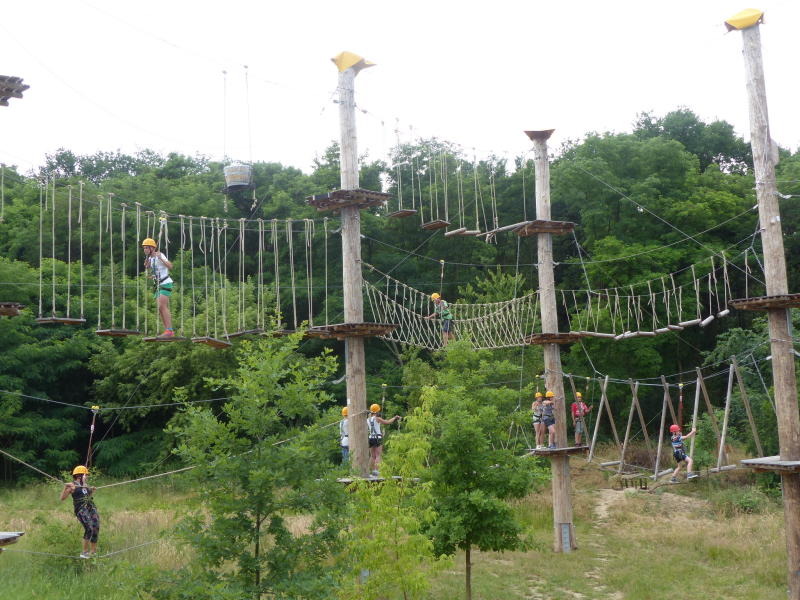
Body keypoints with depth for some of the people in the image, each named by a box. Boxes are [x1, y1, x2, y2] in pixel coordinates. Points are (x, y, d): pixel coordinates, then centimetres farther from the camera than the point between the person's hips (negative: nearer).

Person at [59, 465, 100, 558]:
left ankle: (93, 551, 15)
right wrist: (66, 487, -21)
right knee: (89, 529, -21)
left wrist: (92, 491, 24)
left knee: (96, 529, 1)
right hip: (81, 509, -7)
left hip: (91, 508, 8)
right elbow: (62, 498, -8)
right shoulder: (72, 485, -1)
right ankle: (84, 552, -12)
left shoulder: (85, 485, 21)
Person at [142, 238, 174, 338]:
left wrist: (161, 258, -39)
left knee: (162, 306, -20)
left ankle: (169, 330, -23)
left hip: (165, 283, -9)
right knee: (161, 309, 5)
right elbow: (149, 274, 17)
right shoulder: (149, 258, 15)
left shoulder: (160, 255, -12)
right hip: (158, 285, 9)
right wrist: (147, 266, -1)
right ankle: (170, 333, 6)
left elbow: (170, 266, -27)